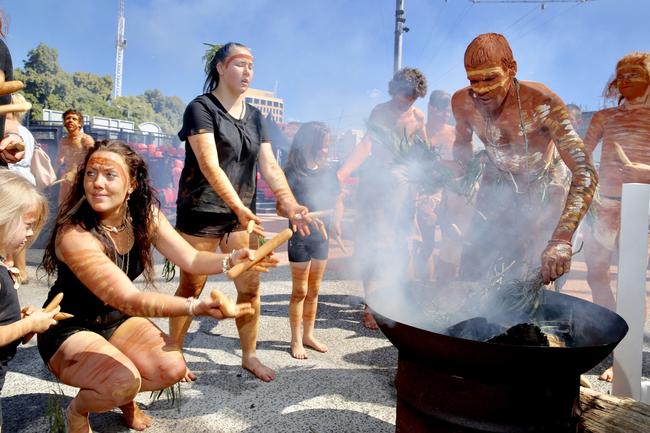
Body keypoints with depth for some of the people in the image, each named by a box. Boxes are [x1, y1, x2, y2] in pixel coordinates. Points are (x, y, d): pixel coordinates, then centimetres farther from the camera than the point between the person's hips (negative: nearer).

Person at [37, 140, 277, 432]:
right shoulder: (74, 235, -31)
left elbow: (191, 259, -14)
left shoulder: (145, 215, -12)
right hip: (69, 331, -5)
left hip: (117, 320, 5)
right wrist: (197, 307, -51)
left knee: (172, 367, -16)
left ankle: (124, 397, 19)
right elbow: (128, 299, -37)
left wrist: (231, 260, -35)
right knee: (123, 382, -30)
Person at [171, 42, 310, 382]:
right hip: (202, 212, -5)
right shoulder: (201, 108, -7)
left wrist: (291, 206, -12)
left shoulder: (254, 116, 11)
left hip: (241, 213, 6)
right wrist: (238, 206, -31)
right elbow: (210, 165, -20)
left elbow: (270, 166, 3)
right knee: (191, 288, 5)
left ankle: (249, 355, 22)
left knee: (251, 286, 6)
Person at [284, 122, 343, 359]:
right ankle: (296, 340, 19)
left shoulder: (329, 171, 4)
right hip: (300, 237, -5)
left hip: (321, 237, 5)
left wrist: (336, 220, -9)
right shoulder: (293, 172, -10)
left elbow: (338, 201, 10)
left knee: (314, 290, 15)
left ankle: (308, 335, 29)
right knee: (299, 291, 5)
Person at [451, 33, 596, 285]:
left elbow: (584, 172, -40)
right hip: (495, 190, 3)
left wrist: (561, 238, -51)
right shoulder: (462, 103, -19)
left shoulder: (542, 103, -33)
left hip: (542, 192, -3)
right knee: (470, 269, 2)